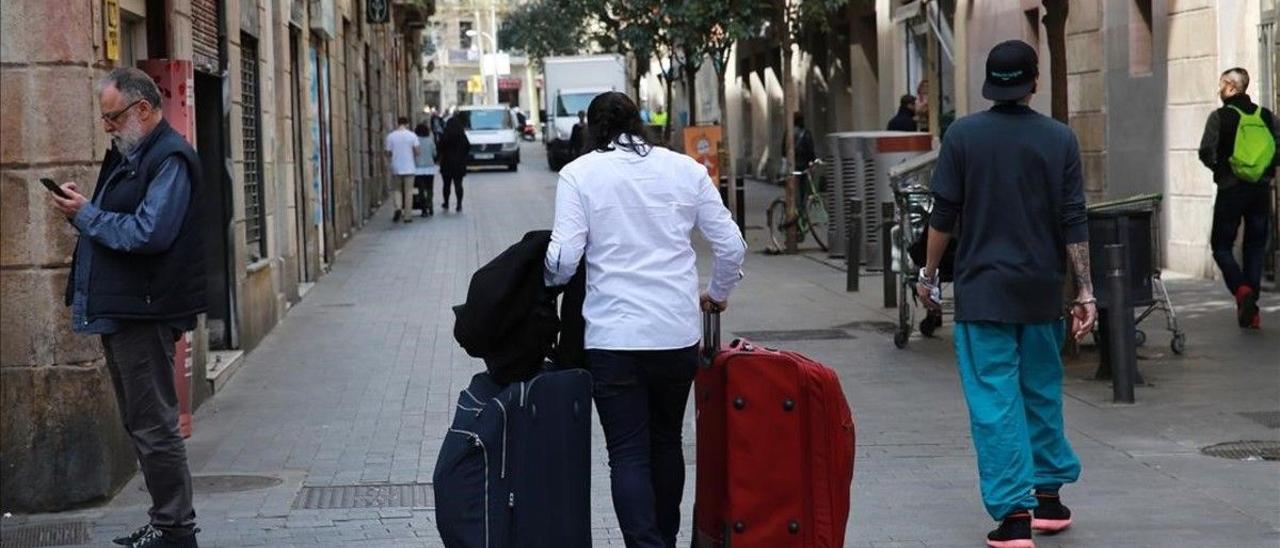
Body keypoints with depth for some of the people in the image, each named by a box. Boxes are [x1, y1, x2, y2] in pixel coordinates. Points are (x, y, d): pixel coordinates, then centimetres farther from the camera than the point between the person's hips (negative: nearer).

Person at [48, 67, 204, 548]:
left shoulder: (170, 159, -14)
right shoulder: (127, 154, 17)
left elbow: (148, 234, -23)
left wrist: (86, 215, -14)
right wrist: (81, 212, 2)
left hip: (145, 311, -10)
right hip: (118, 310, 10)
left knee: (153, 426, -5)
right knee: (139, 424, 15)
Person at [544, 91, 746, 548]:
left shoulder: (579, 174, -2)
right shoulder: (685, 168, 5)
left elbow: (564, 258, -9)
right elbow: (731, 246, 6)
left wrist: (546, 284, 13)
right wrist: (718, 292, 25)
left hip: (613, 335, -3)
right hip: (678, 332, 3)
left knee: (628, 453, -2)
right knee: (666, 441, 19)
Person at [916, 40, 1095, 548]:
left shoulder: (964, 135, -5)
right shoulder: (1060, 139, -1)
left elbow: (944, 216, -3)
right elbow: (1074, 223, -2)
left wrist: (929, 274, 9)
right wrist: (1084, 291, 2)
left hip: (983, 291, -2)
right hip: (1042, 292, 3)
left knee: (995, 401, -2)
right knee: (1042, 392, 18)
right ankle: (1048, 496, 26)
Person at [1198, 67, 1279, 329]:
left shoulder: (1220, 116, -6)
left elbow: (1206, 152, -12)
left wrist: (1219, 168, 7)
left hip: (1231, 189, -4)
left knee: (1221, 245, 7)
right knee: (1255, 246, 11)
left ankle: (1241, 289, -17)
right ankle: (1251, 309, 7)